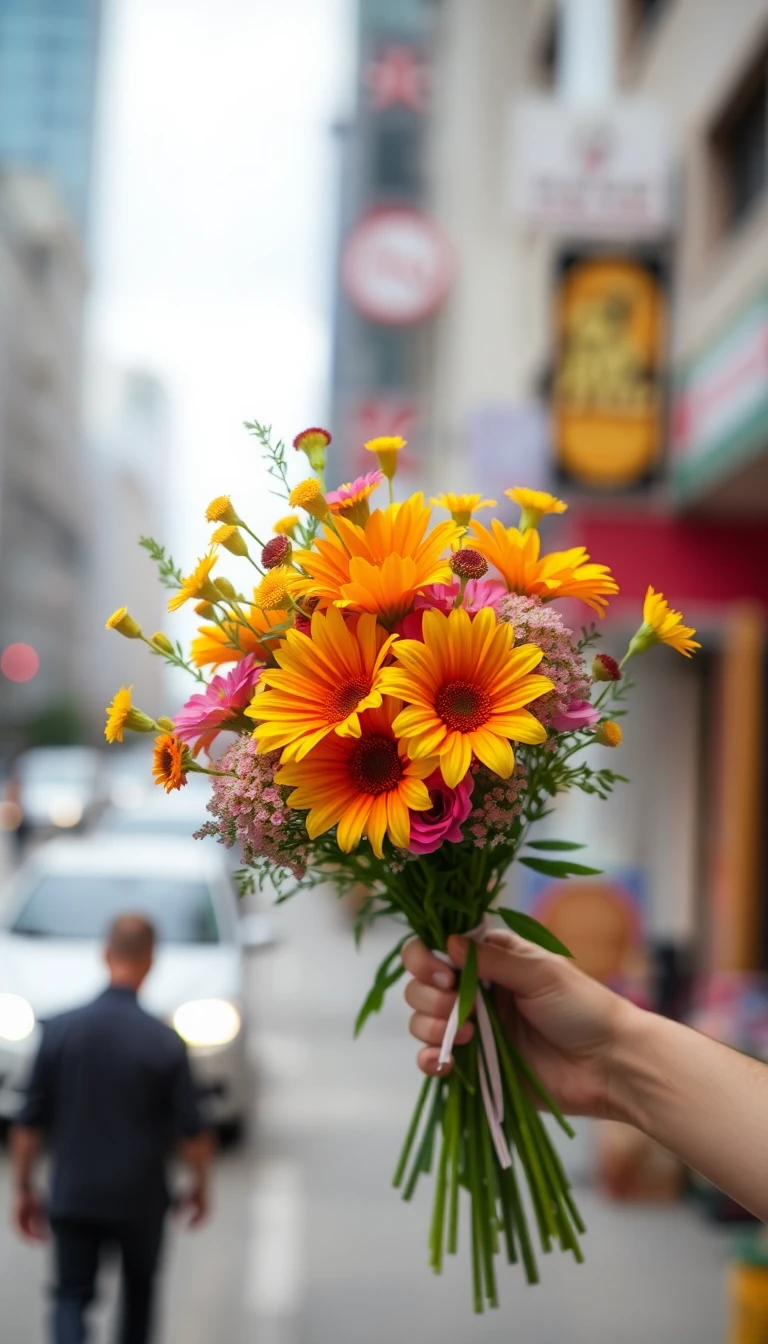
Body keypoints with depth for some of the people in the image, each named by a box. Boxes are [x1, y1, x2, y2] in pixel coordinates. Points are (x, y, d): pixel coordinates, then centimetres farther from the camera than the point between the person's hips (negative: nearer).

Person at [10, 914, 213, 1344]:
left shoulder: (60, 1030, -9)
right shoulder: (165, 1041, -15)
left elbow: (30, 1122, -5)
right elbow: (191, 1130, -10)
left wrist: (24, 1188, 8)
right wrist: (201, 1183, 8)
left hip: (73, 1195, 1)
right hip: (141, 1197, 0)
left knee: (72, 1297, 9)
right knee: (139, 1289, 23)